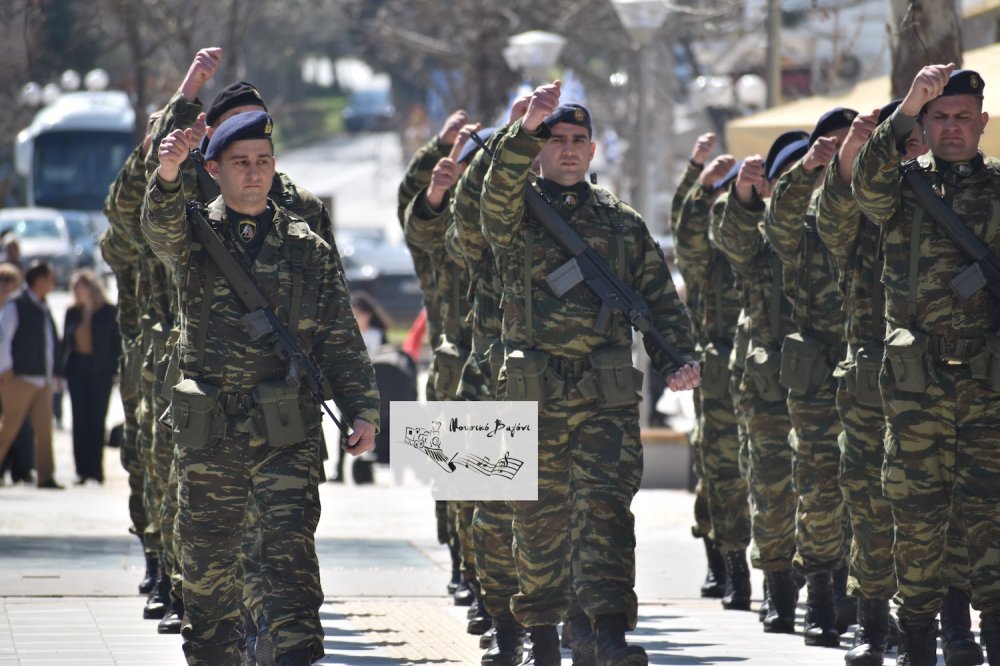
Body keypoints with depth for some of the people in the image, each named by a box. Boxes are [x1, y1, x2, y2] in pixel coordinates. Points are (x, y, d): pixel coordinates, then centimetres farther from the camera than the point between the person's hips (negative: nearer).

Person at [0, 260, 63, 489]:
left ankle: (46, 477, 4)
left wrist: (55, 373, 16)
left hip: (43, 380, 7)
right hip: (20, 378, -7)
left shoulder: (43, 309, 16)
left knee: (44, 429, 2)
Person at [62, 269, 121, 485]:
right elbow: (66, 341, 12)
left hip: (100, 371, -3)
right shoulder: (72, 313, 10)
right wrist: (61, 369, 4)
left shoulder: (109, 313, 0)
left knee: (97, 420, 0)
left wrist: (115, 370, -7)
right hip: (76, 369, 3)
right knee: (80, 420, -1)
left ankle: (96, 468, 6)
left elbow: (117, 343, 1)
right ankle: (83, 469, 0)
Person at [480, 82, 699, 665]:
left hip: (608, 396, 0)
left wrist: (678, 358, -4)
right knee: (541, 519, 6)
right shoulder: (518, 217, 6)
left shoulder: (624, 224, 13)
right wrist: (527, 130, -35)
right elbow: (499, 194, -18)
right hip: (534, 395, 0)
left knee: (605, 506, -13)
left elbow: (660, 299, 13)